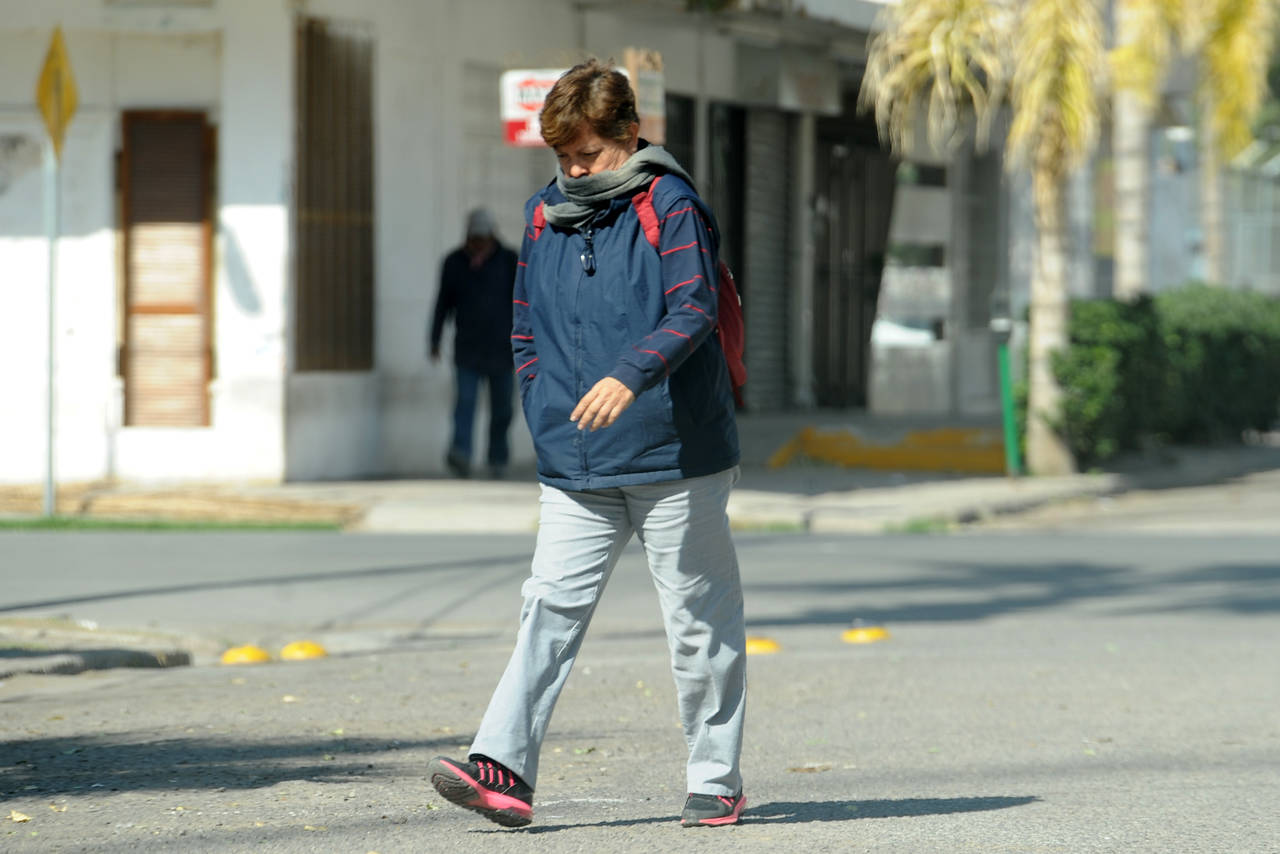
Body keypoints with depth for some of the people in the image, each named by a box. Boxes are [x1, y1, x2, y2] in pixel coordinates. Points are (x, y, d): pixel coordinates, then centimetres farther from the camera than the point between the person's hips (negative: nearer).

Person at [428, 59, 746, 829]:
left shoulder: (669, 205, -8)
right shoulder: (545, 217, 11)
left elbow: (693, 310, -20)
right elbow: (528, 332, 21)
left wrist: (631, 374, -35)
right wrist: (546, 416, 9)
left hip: (675, 458, -5)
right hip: (577, 471, 5)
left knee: (699, 620, 4)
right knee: (551, 608, -6)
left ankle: (716, 783, 14)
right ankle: (504, 771, -13)